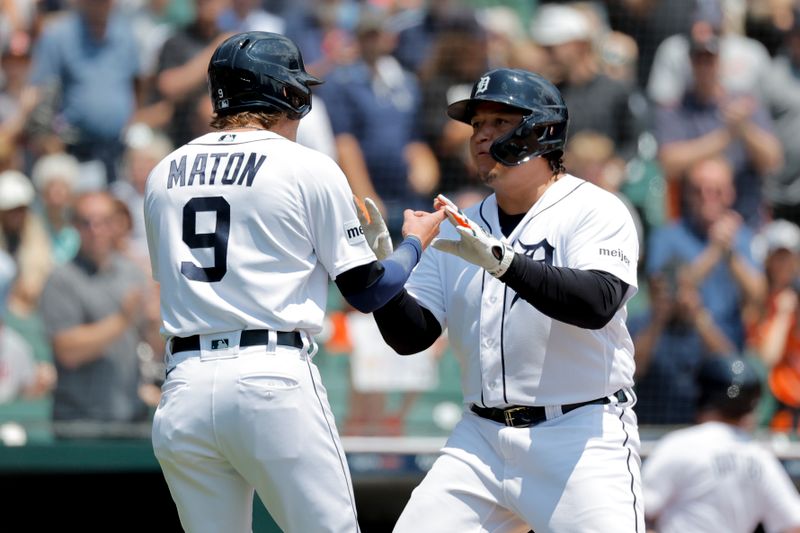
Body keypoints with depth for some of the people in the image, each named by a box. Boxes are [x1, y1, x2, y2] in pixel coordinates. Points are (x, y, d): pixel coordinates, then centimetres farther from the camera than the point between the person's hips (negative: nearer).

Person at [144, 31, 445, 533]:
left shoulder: (164, 175, 14)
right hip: (273, 379, -5)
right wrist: (415, 240, 23)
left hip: (184, 383, 5)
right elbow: (366, 291, 4)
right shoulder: (310, 168, 1)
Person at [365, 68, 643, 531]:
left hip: (580, 439, -5)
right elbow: (411, 336, 8)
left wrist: (501, 260, -33)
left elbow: (597, 303, -23)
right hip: (482, 440, 5)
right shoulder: (461, 230, 14)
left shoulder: (595, 211, -4)